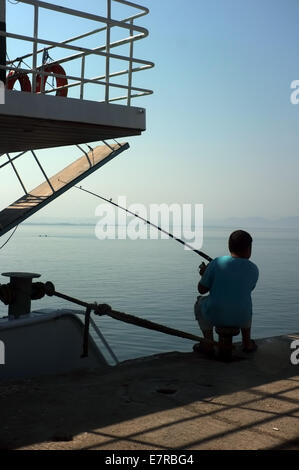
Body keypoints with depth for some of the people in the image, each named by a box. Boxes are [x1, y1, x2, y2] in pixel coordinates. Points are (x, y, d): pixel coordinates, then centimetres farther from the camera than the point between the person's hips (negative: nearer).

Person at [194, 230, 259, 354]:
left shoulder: (217, 263, -9)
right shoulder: (254, 269, -2)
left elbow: (202, 289, -3)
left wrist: (205, 275, 19)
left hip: (215, 316, -2)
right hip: (241, 318, 2)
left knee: (200, 303, 30)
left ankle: (209, 344, 22)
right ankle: (247, 343, 31)